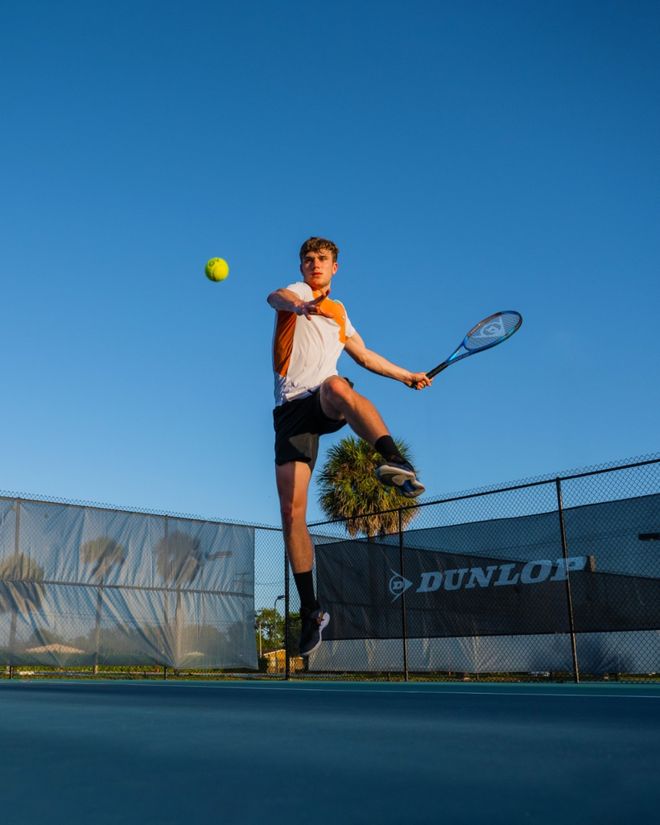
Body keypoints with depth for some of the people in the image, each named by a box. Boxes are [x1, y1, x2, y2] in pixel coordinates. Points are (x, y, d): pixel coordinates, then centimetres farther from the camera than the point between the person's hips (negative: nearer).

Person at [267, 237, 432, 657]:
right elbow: (275, 297, -14)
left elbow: (365, 356, 42)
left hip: (327, 403, 1)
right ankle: (311, 609, 1)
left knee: (336, 385, -39)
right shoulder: (297, 292, 13)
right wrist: (297, 304, -37)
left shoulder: (338, 312, 28)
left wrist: (408, 375, 42)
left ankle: (396, 460, -64)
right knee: (292, 512, -9)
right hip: (291, 409, -1)